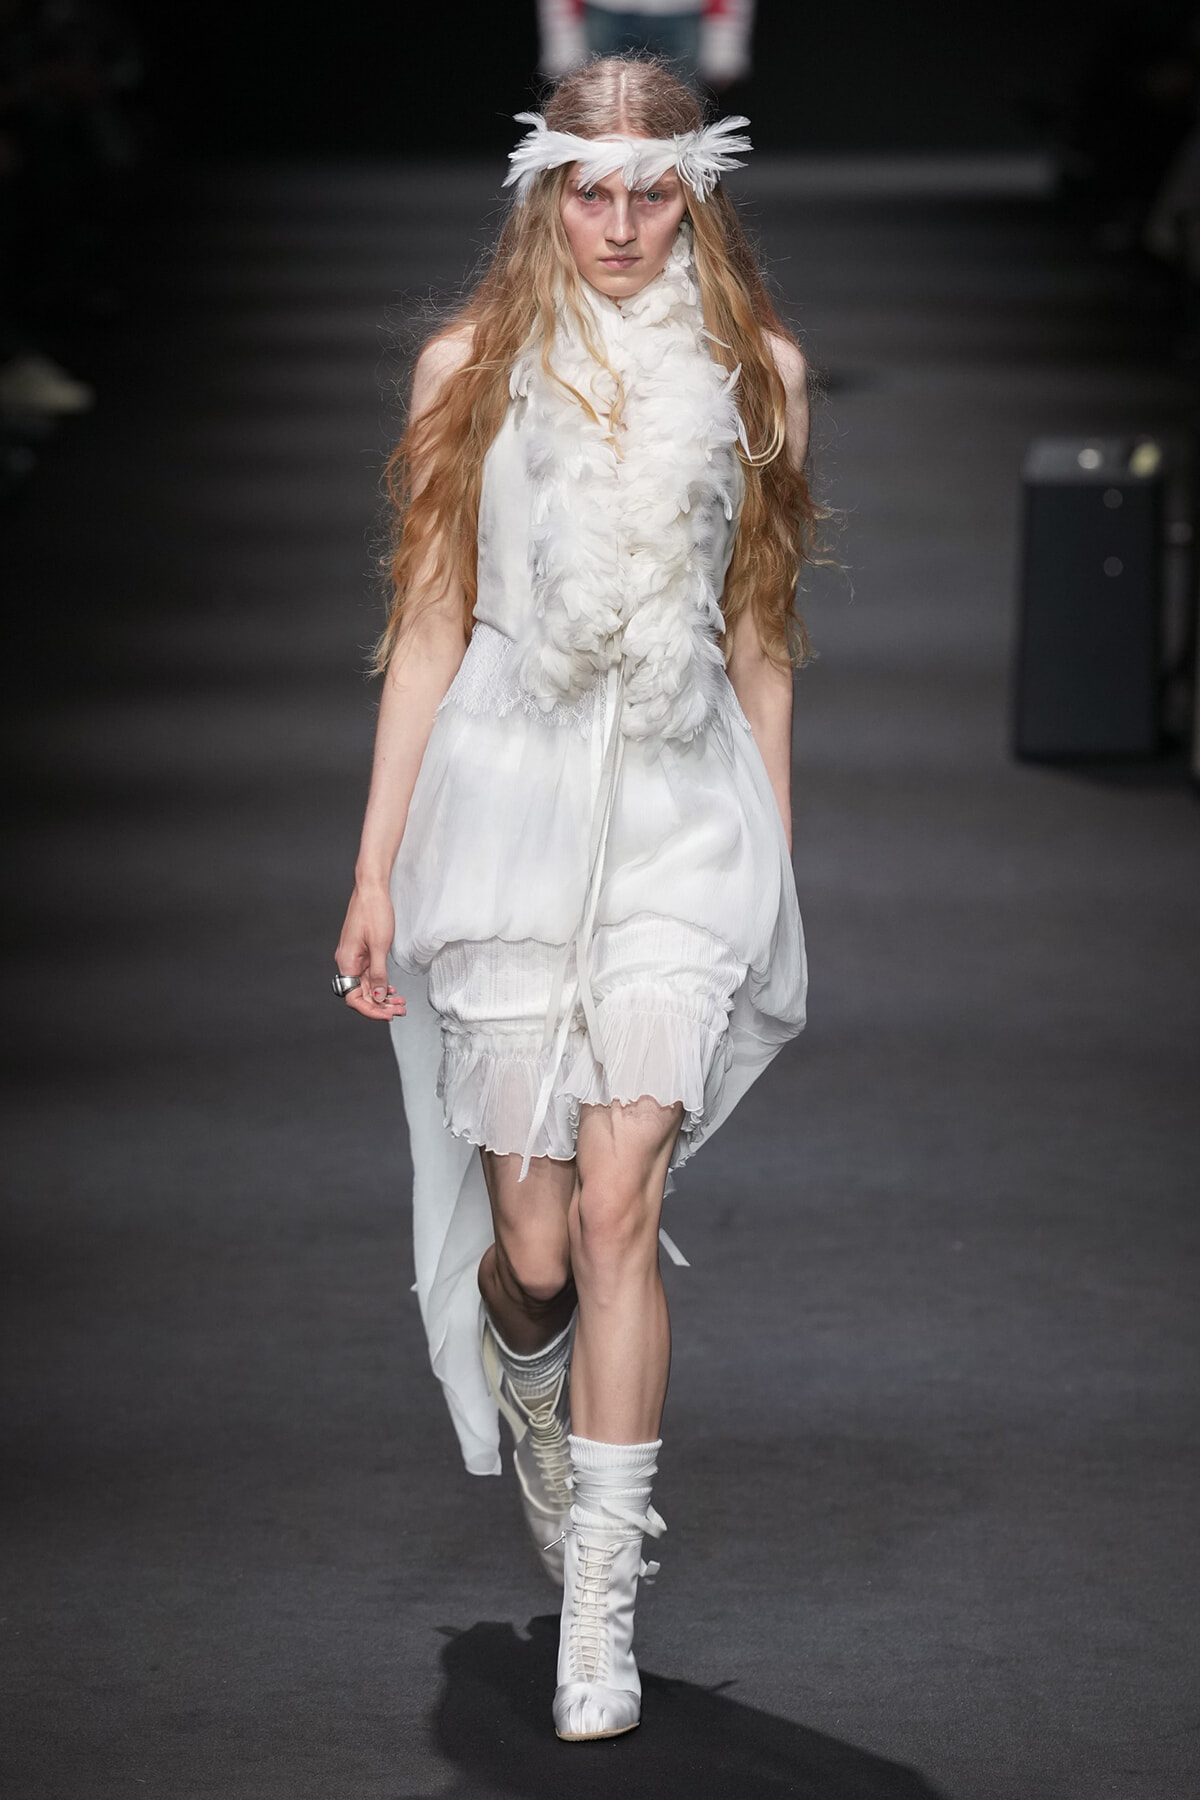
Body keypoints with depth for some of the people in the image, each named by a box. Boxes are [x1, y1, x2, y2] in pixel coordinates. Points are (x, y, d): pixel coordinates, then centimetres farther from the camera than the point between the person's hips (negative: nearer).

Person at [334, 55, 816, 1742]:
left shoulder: (751, 371, 7)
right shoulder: (475, 366, 5)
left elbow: (759, 637, 14)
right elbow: (430, 624, 7)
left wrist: (776, 862, 16)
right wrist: (378, 869, 6)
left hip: (681, 813, 0)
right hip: (510, 795, 0)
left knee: (618, 1205, -13)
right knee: (534, 1242, 0)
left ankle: (601, 1606, -7)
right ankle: (527, 1383, 38)